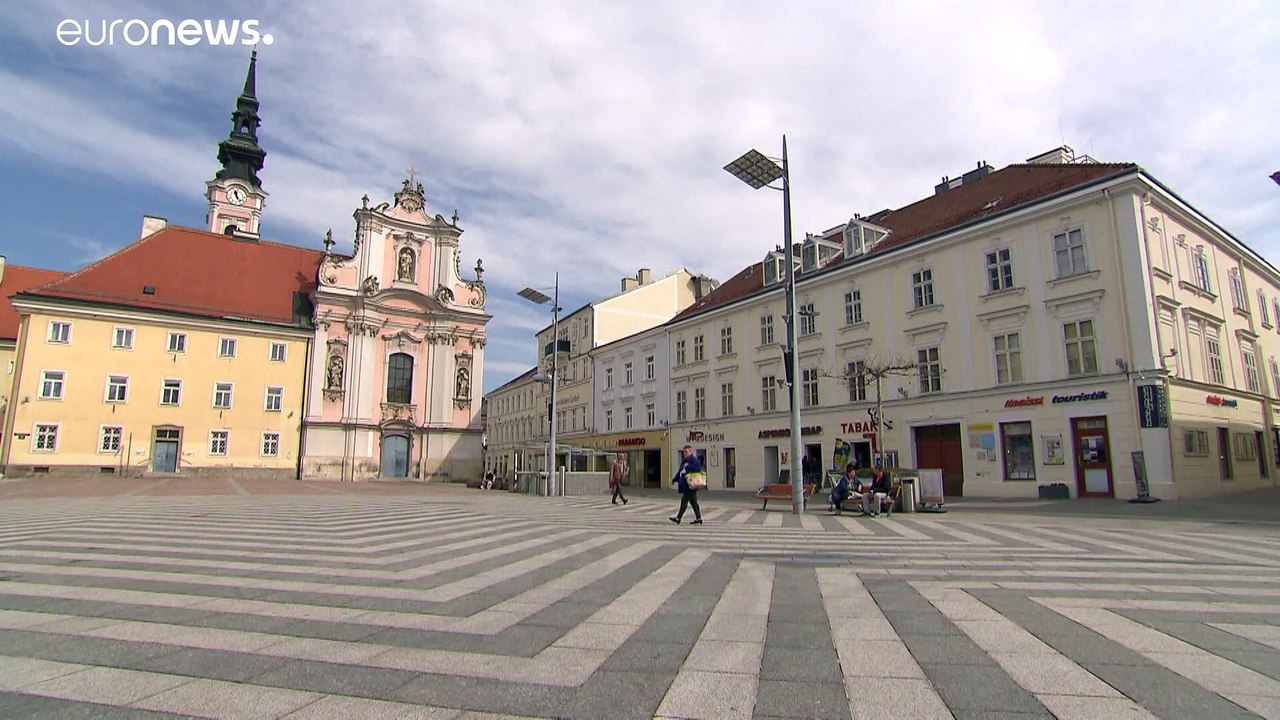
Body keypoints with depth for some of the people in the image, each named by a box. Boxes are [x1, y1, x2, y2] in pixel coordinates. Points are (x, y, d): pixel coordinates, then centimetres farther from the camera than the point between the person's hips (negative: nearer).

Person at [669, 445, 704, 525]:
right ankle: (698, 518, 15)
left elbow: (698, 467, -26)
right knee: (693, 502, 11)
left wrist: (687, 468, -19)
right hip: (685, 485, 10)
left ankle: (678, 518, -5)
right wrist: (675, 479, 18)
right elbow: (680, 471, 24)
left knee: (684, 501, -7)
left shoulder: (693, 459, -11)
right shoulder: (684, 461, 18)